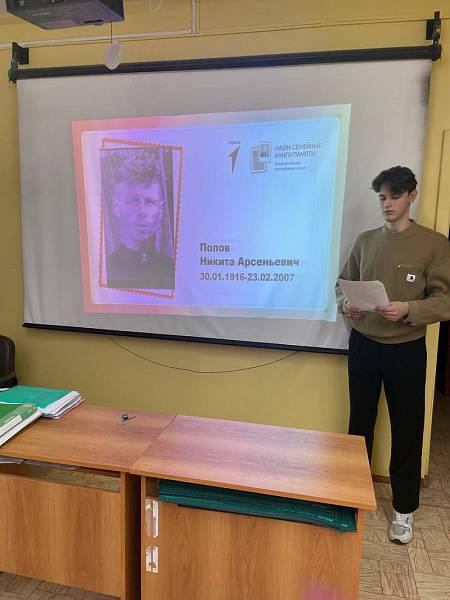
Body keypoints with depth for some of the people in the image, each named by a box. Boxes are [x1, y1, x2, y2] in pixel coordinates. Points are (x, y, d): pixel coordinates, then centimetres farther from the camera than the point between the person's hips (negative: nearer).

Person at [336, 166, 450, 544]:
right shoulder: (365, 241, 6)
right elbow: (344, 282, 12)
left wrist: (407, 309, -27)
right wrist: (345, 304, -9)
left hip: (406, 349, -3)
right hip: (363, 344, 4)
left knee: (407, 429, 7)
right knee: (360, 421, 16)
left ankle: (404, 508, 26)